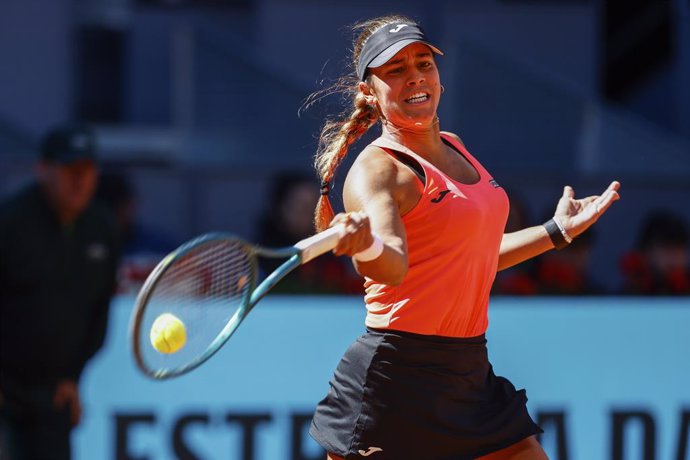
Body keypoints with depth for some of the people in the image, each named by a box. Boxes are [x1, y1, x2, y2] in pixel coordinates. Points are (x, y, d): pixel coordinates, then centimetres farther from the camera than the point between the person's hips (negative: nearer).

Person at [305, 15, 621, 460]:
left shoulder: (454, 147, 12)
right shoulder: (377, 169, -13)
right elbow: (393, 267, -32)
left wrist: (558, 230, 28)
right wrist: (365, 245, -53)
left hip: (471, 374, 8)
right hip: (395, 381, -8)